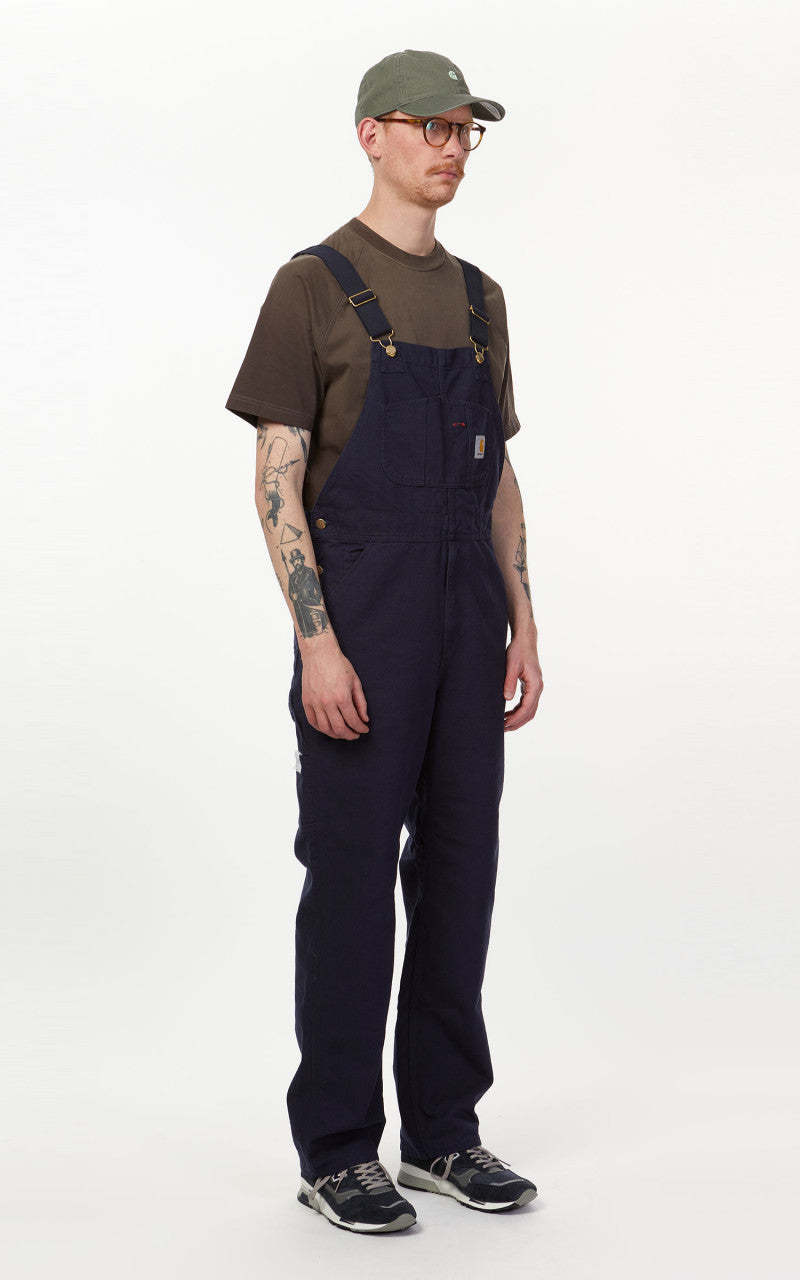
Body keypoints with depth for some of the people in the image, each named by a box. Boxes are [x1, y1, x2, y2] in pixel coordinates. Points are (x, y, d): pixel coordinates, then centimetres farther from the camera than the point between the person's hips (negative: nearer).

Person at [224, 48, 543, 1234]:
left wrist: (523, 629, 8)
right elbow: (276, 482, -10)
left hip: (467, 623, 7)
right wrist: (316, 644, -18)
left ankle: (443, 1127, 19)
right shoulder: (312, 286, -5)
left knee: (458, 866, 8)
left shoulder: (478, 299, 15)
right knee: (352, 871, -3)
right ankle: (336, 1147, 8)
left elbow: (499, 480, 16)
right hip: (359, 623, -6)